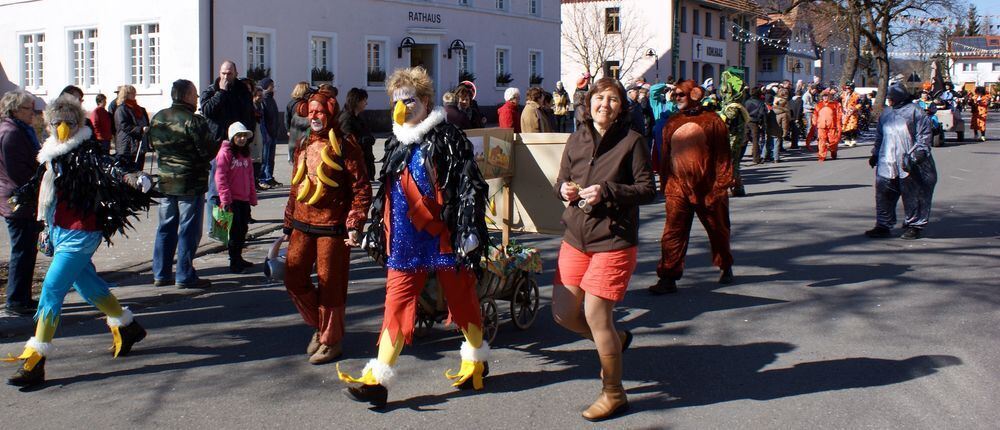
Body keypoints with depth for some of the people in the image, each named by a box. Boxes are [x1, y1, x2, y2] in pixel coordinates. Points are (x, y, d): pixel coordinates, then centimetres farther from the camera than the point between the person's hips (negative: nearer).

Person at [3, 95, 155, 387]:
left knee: (52, 289, -13)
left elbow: (108, 167, -35)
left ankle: (34, 361, -9)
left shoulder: (85, 154, -15)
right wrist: (19, 198, 43)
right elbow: (38, 184, 29)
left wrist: (132, 176, -54)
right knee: (86, 285, 21)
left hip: (79, 234, -9)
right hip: (59, 231, 9)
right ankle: (127, 327, 41)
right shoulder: (53, 155, 10)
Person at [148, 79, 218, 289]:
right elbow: (208, 151, -16)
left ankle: (161, 274, 18)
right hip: (190, 183, -7)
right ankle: (185, 276, 4)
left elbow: (153, 144, 17)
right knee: (188, 230, 0)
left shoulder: (157, 118, 6)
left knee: (166, 228, 15)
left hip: (165, 181, 7)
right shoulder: (193, 121, -16)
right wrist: (217, 141, 3)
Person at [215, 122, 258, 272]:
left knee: (243, 229, 13)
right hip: (232, 199, -7)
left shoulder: (245, 154, 14)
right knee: (235, 230, -5)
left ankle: (238, 258, 26)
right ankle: (234, 263, 2)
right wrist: (225, 199, -18)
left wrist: (253, 197, 15)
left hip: (244, 199, 7)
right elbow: (220, 177, -14)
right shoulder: (225, 152, -9)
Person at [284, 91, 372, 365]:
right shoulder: (304, 146, 13)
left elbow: (361, 188, -10)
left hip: (333, 227, -6)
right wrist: (289, 224, 18)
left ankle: (330, 341, 16)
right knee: (294, 278, 4)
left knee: (330, 284, 1)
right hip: (303, 225, 6)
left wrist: (355, 225, -17)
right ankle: (319, 325, 27)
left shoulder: (344, 145, -7)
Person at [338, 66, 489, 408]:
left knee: (461, 300, 9)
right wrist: (375, 233, 20)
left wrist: (469, 231, -18)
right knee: (396, 305, 0)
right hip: (406, 241, 5)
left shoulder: (447, 138, -7)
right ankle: (377, 380, -2)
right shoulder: (396, 144, 14)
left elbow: (470, 186, -11)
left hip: (444, 237, -5)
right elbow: (386, 194, 22)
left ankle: (476, 363, 31)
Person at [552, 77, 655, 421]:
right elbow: (561, 181, 16)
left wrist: (607, 192, -22)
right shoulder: (576, 141, 8)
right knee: (563, 312, 6)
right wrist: (564, 189, -8)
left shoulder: (632, 141, -7)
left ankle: (613, 393, 15)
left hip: (613, 241, -6)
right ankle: (616, 340, 36)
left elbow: (648, 189, -9)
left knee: (596, 315, -5)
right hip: (576, 237, 6)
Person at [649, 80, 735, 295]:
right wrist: (665, 184, 10)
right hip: (678, 188, 3)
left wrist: (720, 185, -11)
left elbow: (723, 156, -5)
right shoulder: (672, 123, 8)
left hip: (707, 188, -2)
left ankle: (725, 267, 36)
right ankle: (668, 278, -7)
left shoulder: (712, 121, -4)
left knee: (718, 230, 15)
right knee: (673, 233, -7)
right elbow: (665, 156, 14)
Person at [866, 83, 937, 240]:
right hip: (887, 163, 6)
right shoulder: (886, 113, 17)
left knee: (912, 196, 2)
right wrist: (875, 154, 19)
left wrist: (918, 154, -15)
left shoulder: (914, 111, -3)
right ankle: (883, 226, 12)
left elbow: (924, 135, -7)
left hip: (909, 164, -6)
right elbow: (879, 137, 25)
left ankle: (914, 226, 12)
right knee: (883, 195, 4)